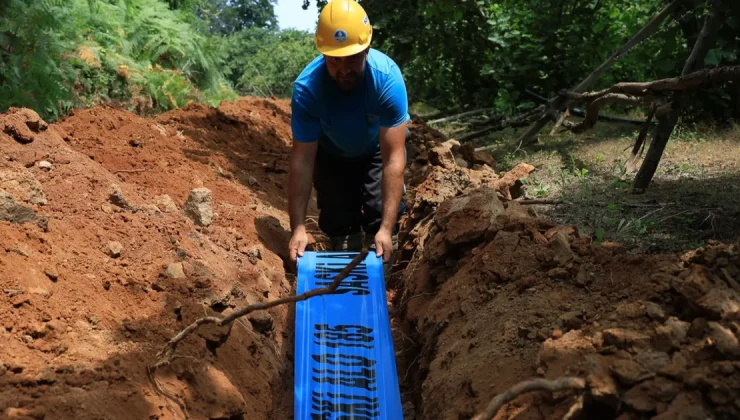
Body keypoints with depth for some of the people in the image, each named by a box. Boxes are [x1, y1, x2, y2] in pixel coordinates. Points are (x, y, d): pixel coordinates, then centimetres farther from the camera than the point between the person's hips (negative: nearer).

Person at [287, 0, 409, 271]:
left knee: (382, 216, -15)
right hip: (332, 154, 1)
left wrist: (387, 228, -44)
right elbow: (302, 160, -31)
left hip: (378, 149, -1)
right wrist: (298, 228, -35)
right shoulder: (306, 88, -35)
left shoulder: (387, 78, -37)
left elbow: (393, 158, -39)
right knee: (338, 223, -2)